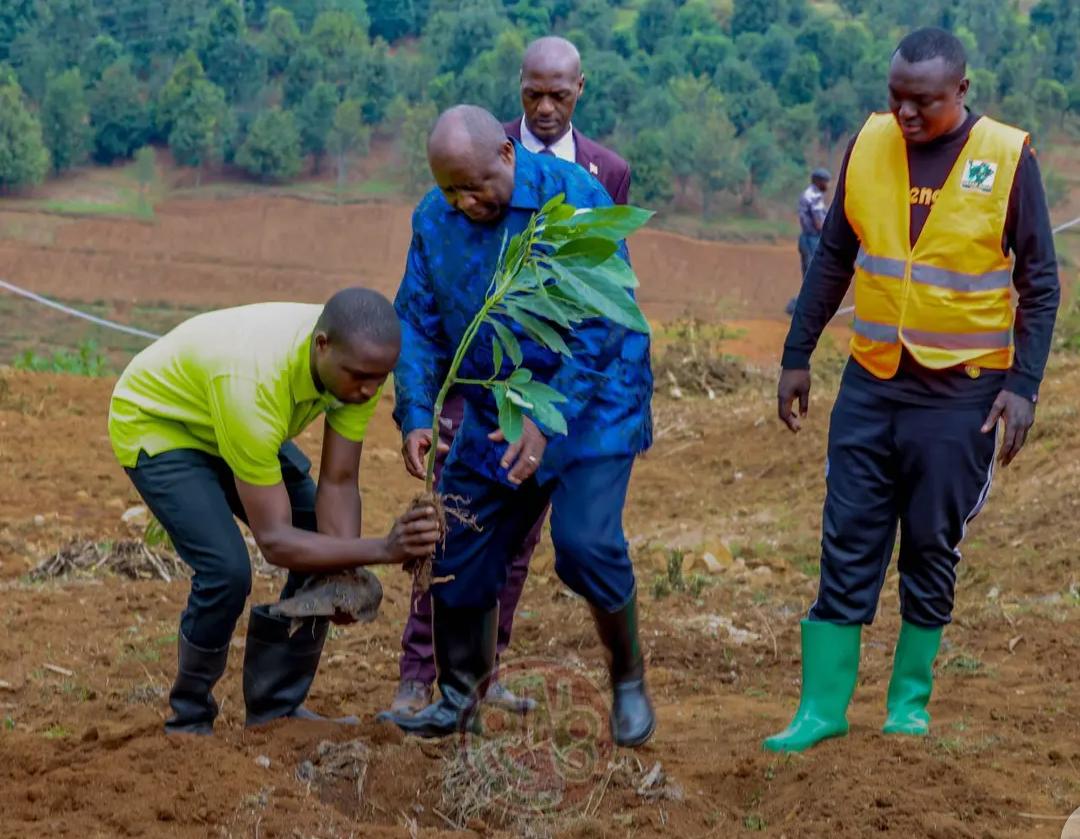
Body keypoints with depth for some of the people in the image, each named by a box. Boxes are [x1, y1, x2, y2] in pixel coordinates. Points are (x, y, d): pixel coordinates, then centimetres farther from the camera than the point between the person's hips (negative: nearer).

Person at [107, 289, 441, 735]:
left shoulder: (358, 360, -25)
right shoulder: (254, 383, -43)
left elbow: (338, 482, -17)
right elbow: (274, 540, -40)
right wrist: (382, 550, -50)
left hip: (232, 427, 7)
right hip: (154, 422, -7)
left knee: (323, 548, -3)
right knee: (226, 571, -23)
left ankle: (275, 710, 12)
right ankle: (189, 721, 1)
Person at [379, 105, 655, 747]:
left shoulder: (575, 199, -19)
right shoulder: (435, 220, -3)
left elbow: (600, 325, -21)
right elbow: (418, 324, 3)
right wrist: (416, 414, -12)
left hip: (592, 404, -5)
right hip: (493, 415, 5)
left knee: (585, 541, -20)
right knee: (459, 552, 3)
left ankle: (629, 681, 4)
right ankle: (459, 701, 23)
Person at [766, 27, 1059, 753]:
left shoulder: (1007, 159, -9)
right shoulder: (869, 145, -1)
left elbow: (1040, 283, -4)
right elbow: (833, 260, 9)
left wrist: (1023, 385, -12)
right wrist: (798, 356, 8)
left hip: (959, 392, -3)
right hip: (871, 381, 3)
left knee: (932, 551, 6)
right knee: (848, 547, 2)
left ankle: (911, 700, 20)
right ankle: (822, 708, 7)